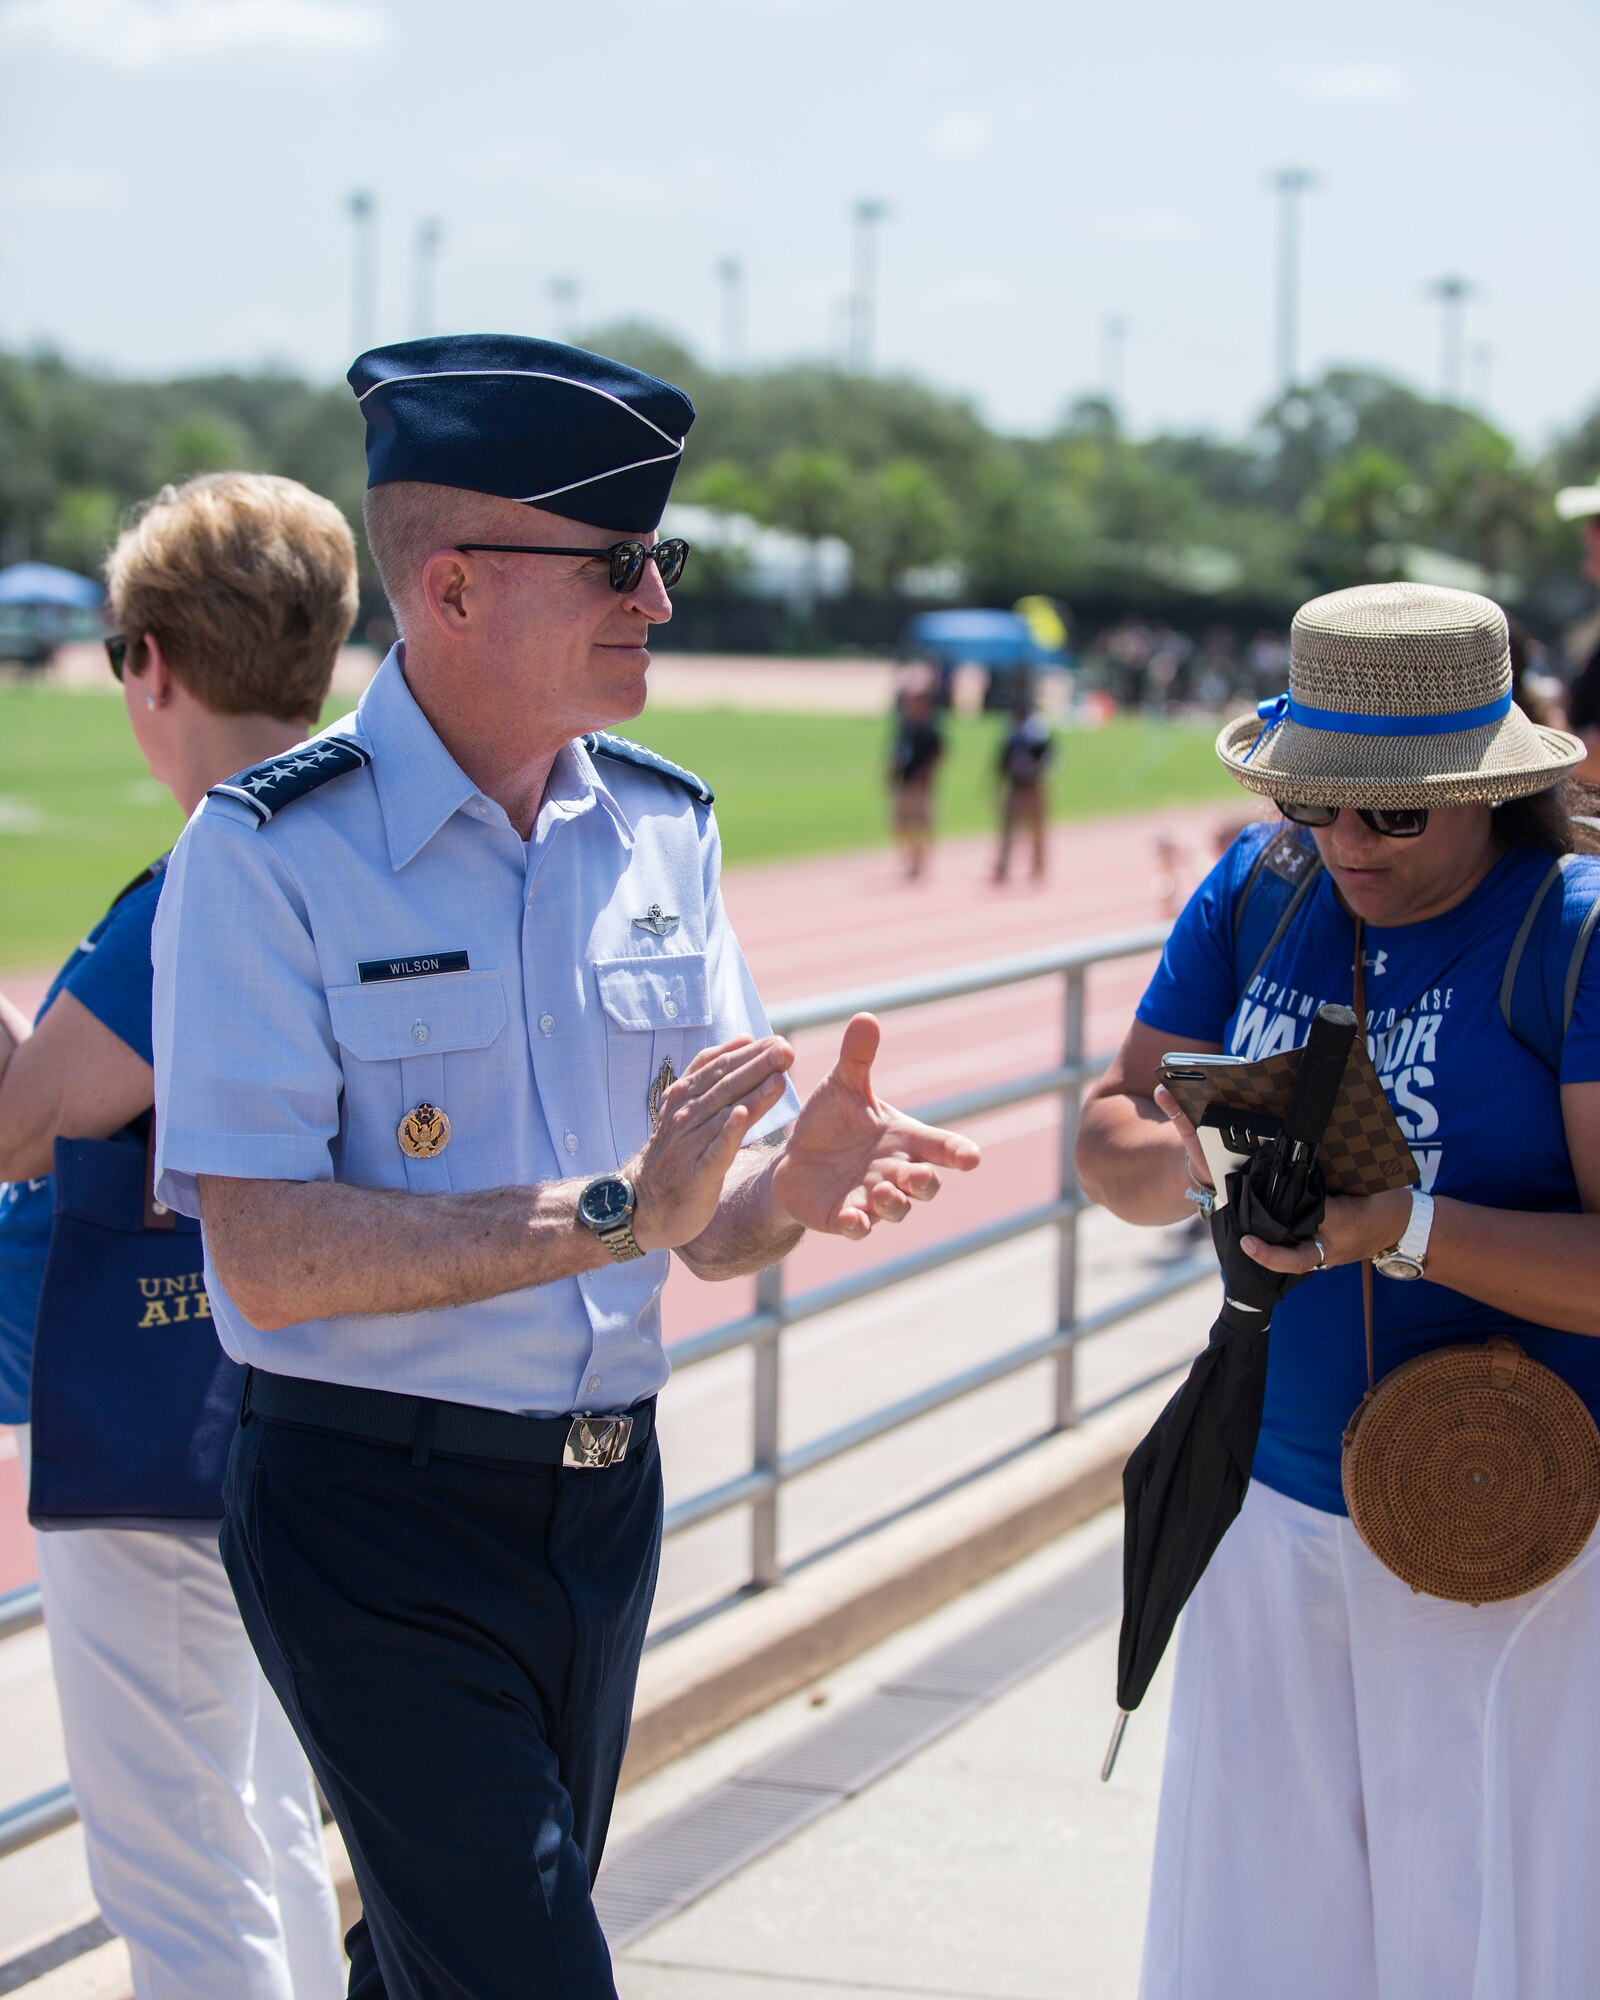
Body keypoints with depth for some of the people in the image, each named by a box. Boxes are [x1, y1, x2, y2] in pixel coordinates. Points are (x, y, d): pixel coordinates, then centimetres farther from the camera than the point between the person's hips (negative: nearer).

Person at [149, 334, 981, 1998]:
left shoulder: (663, 828, 6)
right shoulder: (270, 852, -13)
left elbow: (704, 1232, 7)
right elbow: (267, 1254, -21)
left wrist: (791, 1182, -16)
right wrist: (613, 1209, -25)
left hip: (605, 1492, 6)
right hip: (371, 1505, -6)